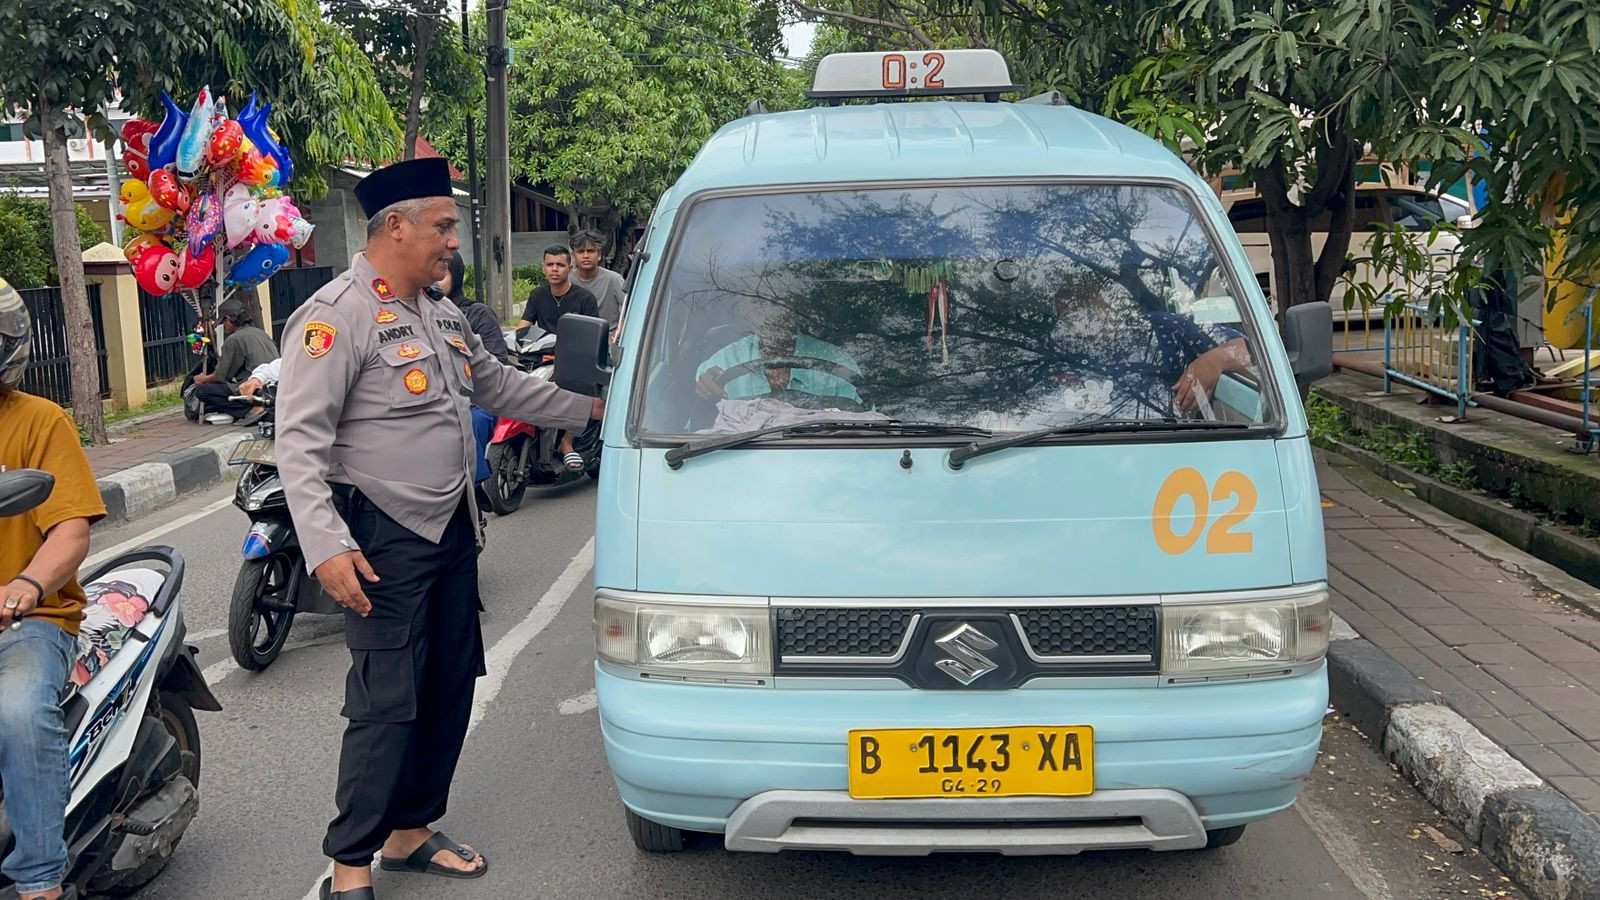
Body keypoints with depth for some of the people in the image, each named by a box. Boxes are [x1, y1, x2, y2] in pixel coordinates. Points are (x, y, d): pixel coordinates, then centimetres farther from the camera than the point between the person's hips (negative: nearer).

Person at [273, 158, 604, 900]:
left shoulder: (441, 314, 13)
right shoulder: (337, 315, -14)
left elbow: (499, 385, 25)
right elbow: (300, 439, -20)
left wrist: (588, 409, 24)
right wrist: (325, 546, -29)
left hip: (452, 530, 9)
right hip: (385, 543, -9)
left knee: (450, 690, 13)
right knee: (387, 705, -6)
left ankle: (411, 832, 28)